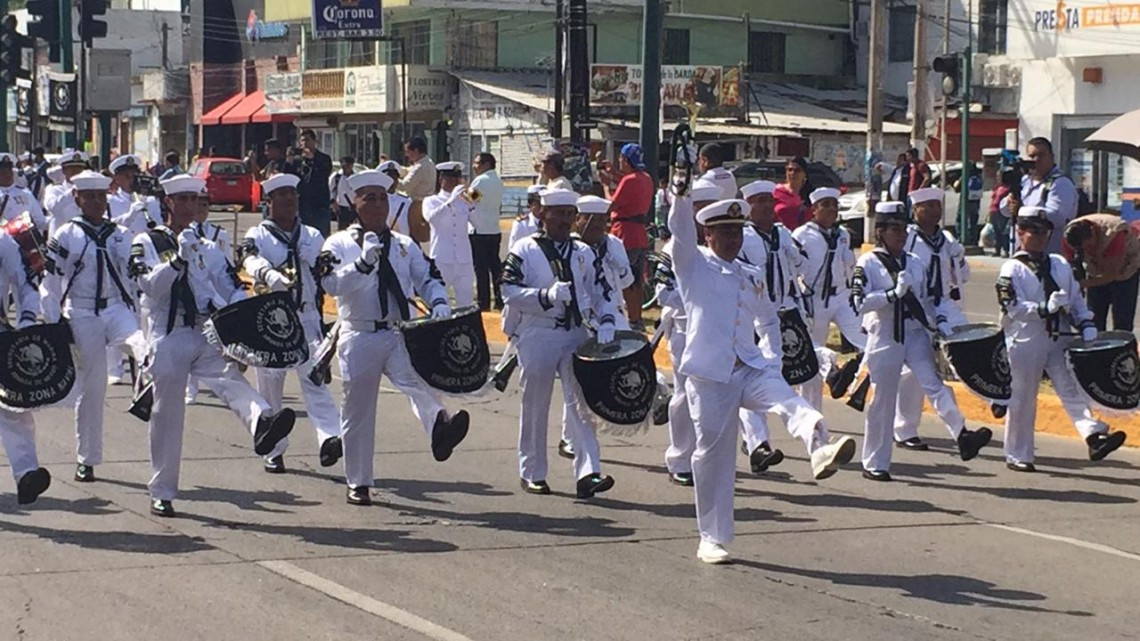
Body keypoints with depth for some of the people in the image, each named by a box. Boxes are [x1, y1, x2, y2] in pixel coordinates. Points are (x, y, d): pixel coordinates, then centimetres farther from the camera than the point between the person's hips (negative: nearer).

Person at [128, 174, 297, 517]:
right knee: (167, 417, 1)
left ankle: (262, 423, -57)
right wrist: (179, 259, -23)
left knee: (231, 378, -27)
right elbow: (150, 286, -11)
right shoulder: (147, 243, 5)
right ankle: (162, 493, 13)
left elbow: (231, 290, 13)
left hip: (208, 335, 2)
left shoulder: (208, 248, 19)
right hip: (168, 337, -2)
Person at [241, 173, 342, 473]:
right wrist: (271, 276, -45)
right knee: (270, 384, 4)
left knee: (315, 378, -14)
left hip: (307, 317, 1)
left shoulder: (313, 237, 12)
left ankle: (329, 438, -29)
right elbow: (252, 261, -22)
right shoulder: (257, 236, 0)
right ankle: (274, 450, 14)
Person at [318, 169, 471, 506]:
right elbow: (333, 284, -12)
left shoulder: (405, 245, 15)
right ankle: (358, 484, 19)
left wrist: (438, 302, -10)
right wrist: (363, 262, -25)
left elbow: (428, 278, 11)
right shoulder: (339, 244, 3)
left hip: (401, 336, 1)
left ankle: (439, 427, -57)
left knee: (418, 378, -30)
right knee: (358, 412, 6)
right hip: (360, 337, -1)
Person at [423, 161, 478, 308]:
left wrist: (471, 204, -18)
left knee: (466, 307, 5)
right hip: (441, 260, -3)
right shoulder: (431, 201, 4)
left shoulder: (464, 201, 10)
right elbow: (431, 218, -18)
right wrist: (451, 201, -29)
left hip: (464, 261, 3)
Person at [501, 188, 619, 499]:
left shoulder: (583, 253, 10)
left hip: (577, 335, 3)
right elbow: (510, 291, -11)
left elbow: (602, 292, 11)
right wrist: (547, 296, -25)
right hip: (537, 336, -3)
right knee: (535, 406, 6)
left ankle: (587, 473, -10)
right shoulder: (524, 251, -2)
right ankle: (531, 473, 19)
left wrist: (606, 322, -7)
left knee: (581, 402, -5)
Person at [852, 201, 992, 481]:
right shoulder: (868, 263, -4)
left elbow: (930, 300, 20)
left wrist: (941, 324, 6)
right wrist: (894, 294, -21)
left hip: (916, 335, 4)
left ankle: (962, 434, -33)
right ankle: (874, 464, 12)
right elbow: (860, 302, -15)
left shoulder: (916, 263, 12)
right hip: (884, 339, -4)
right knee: (882, 400, 2)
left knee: (935, 382, -16)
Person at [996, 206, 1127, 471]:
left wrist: (1086, 325, -1)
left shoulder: (1061, 265, 13)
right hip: (1025, 342, -5)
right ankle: (1017, 456, 12)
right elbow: (1013, 308, -15)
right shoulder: (1012, 269, -6)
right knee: (1022, 399, 3)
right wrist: (1045, 308, -27)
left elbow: (1076, 298, 15)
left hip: (1059, 340, 5)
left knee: (1072, 389, -9)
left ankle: (1094, 435, -23)